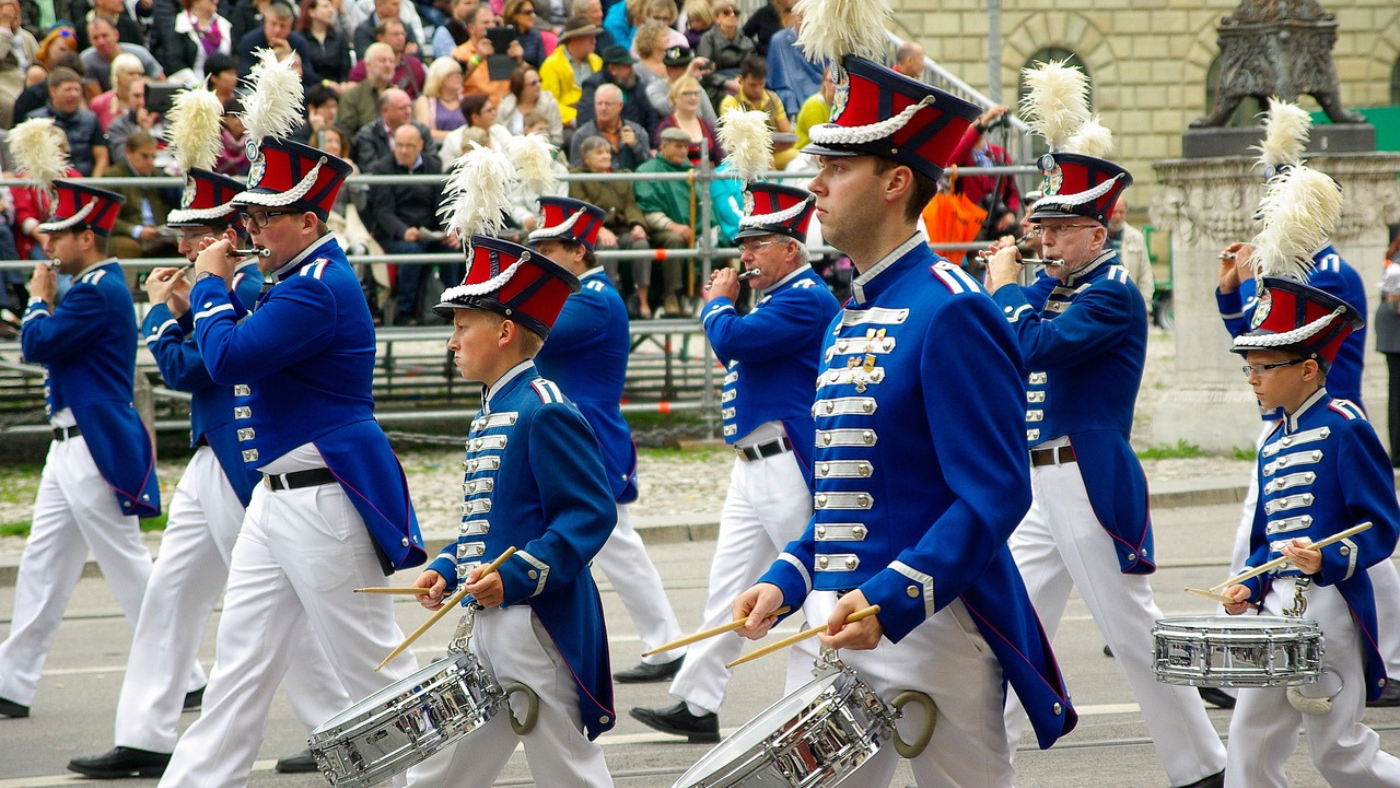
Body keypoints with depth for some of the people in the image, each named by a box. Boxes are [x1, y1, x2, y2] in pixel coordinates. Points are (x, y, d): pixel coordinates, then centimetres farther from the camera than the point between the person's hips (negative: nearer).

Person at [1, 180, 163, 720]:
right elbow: (50, 348, 18)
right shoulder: (95, 287, 14)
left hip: (96, 452, -11)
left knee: (129, 569, -4)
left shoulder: (100, 293, -17)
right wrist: (47, 303, 7)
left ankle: (184, 681, 3)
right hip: (73, 447, 11)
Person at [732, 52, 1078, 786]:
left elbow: (995, 493, -19)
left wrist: (890, 600, -27)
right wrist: (786, 580, 8)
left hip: (930, 631, -9)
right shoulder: (851, 320, 15)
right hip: (840, 626, 9)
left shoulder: (949, 314, -13)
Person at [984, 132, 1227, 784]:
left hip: (1091, 484, -8)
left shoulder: (1113, 295, -13)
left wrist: (1007, 288, -10)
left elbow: (1034, 349, -24)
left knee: (1133, 632, -1)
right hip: (1039, 485, 8)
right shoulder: (1055, 289, 12)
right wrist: (999, 279, 5)